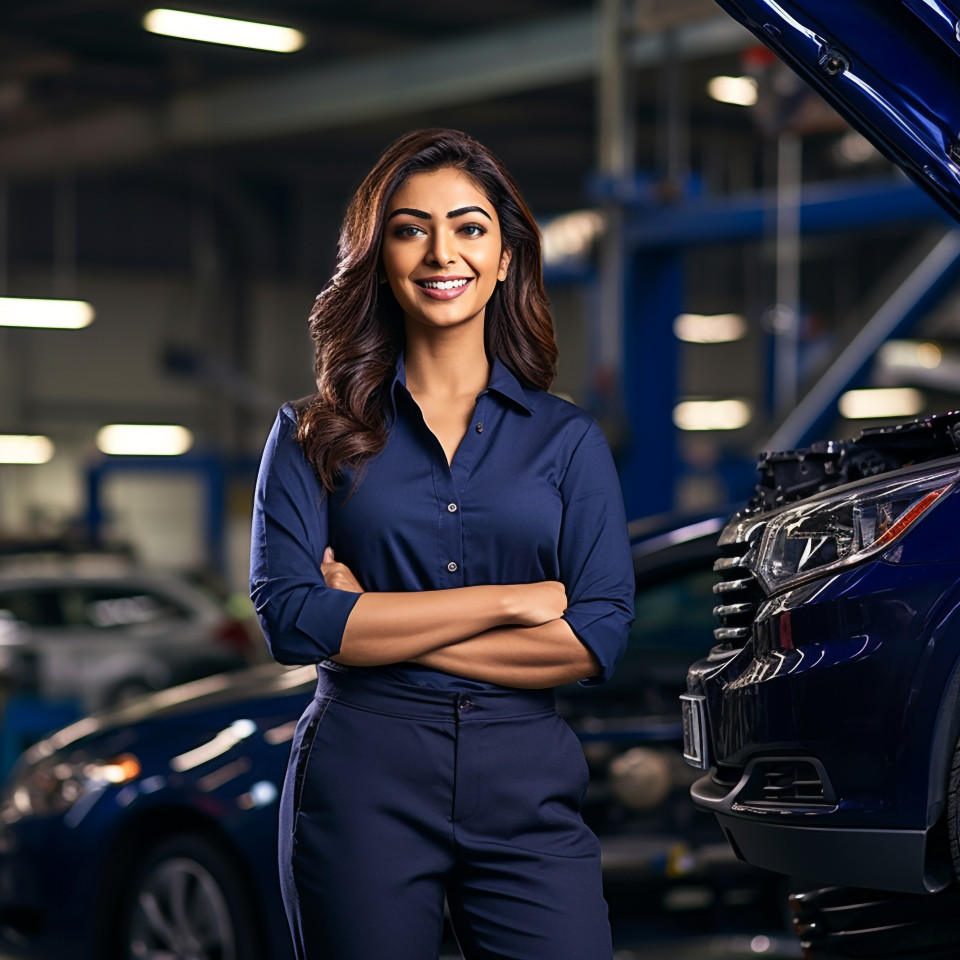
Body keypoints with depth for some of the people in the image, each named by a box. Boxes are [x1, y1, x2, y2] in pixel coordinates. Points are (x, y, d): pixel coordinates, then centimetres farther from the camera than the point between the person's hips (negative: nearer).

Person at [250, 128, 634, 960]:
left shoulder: (569, 440, 8)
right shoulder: (315, 436, 6)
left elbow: (599, 639, -3)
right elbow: (288, 617, -8)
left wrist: (381, 625, -9)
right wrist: (511, 599, -10)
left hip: (528, 791, 1)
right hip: (360, 788, 0)